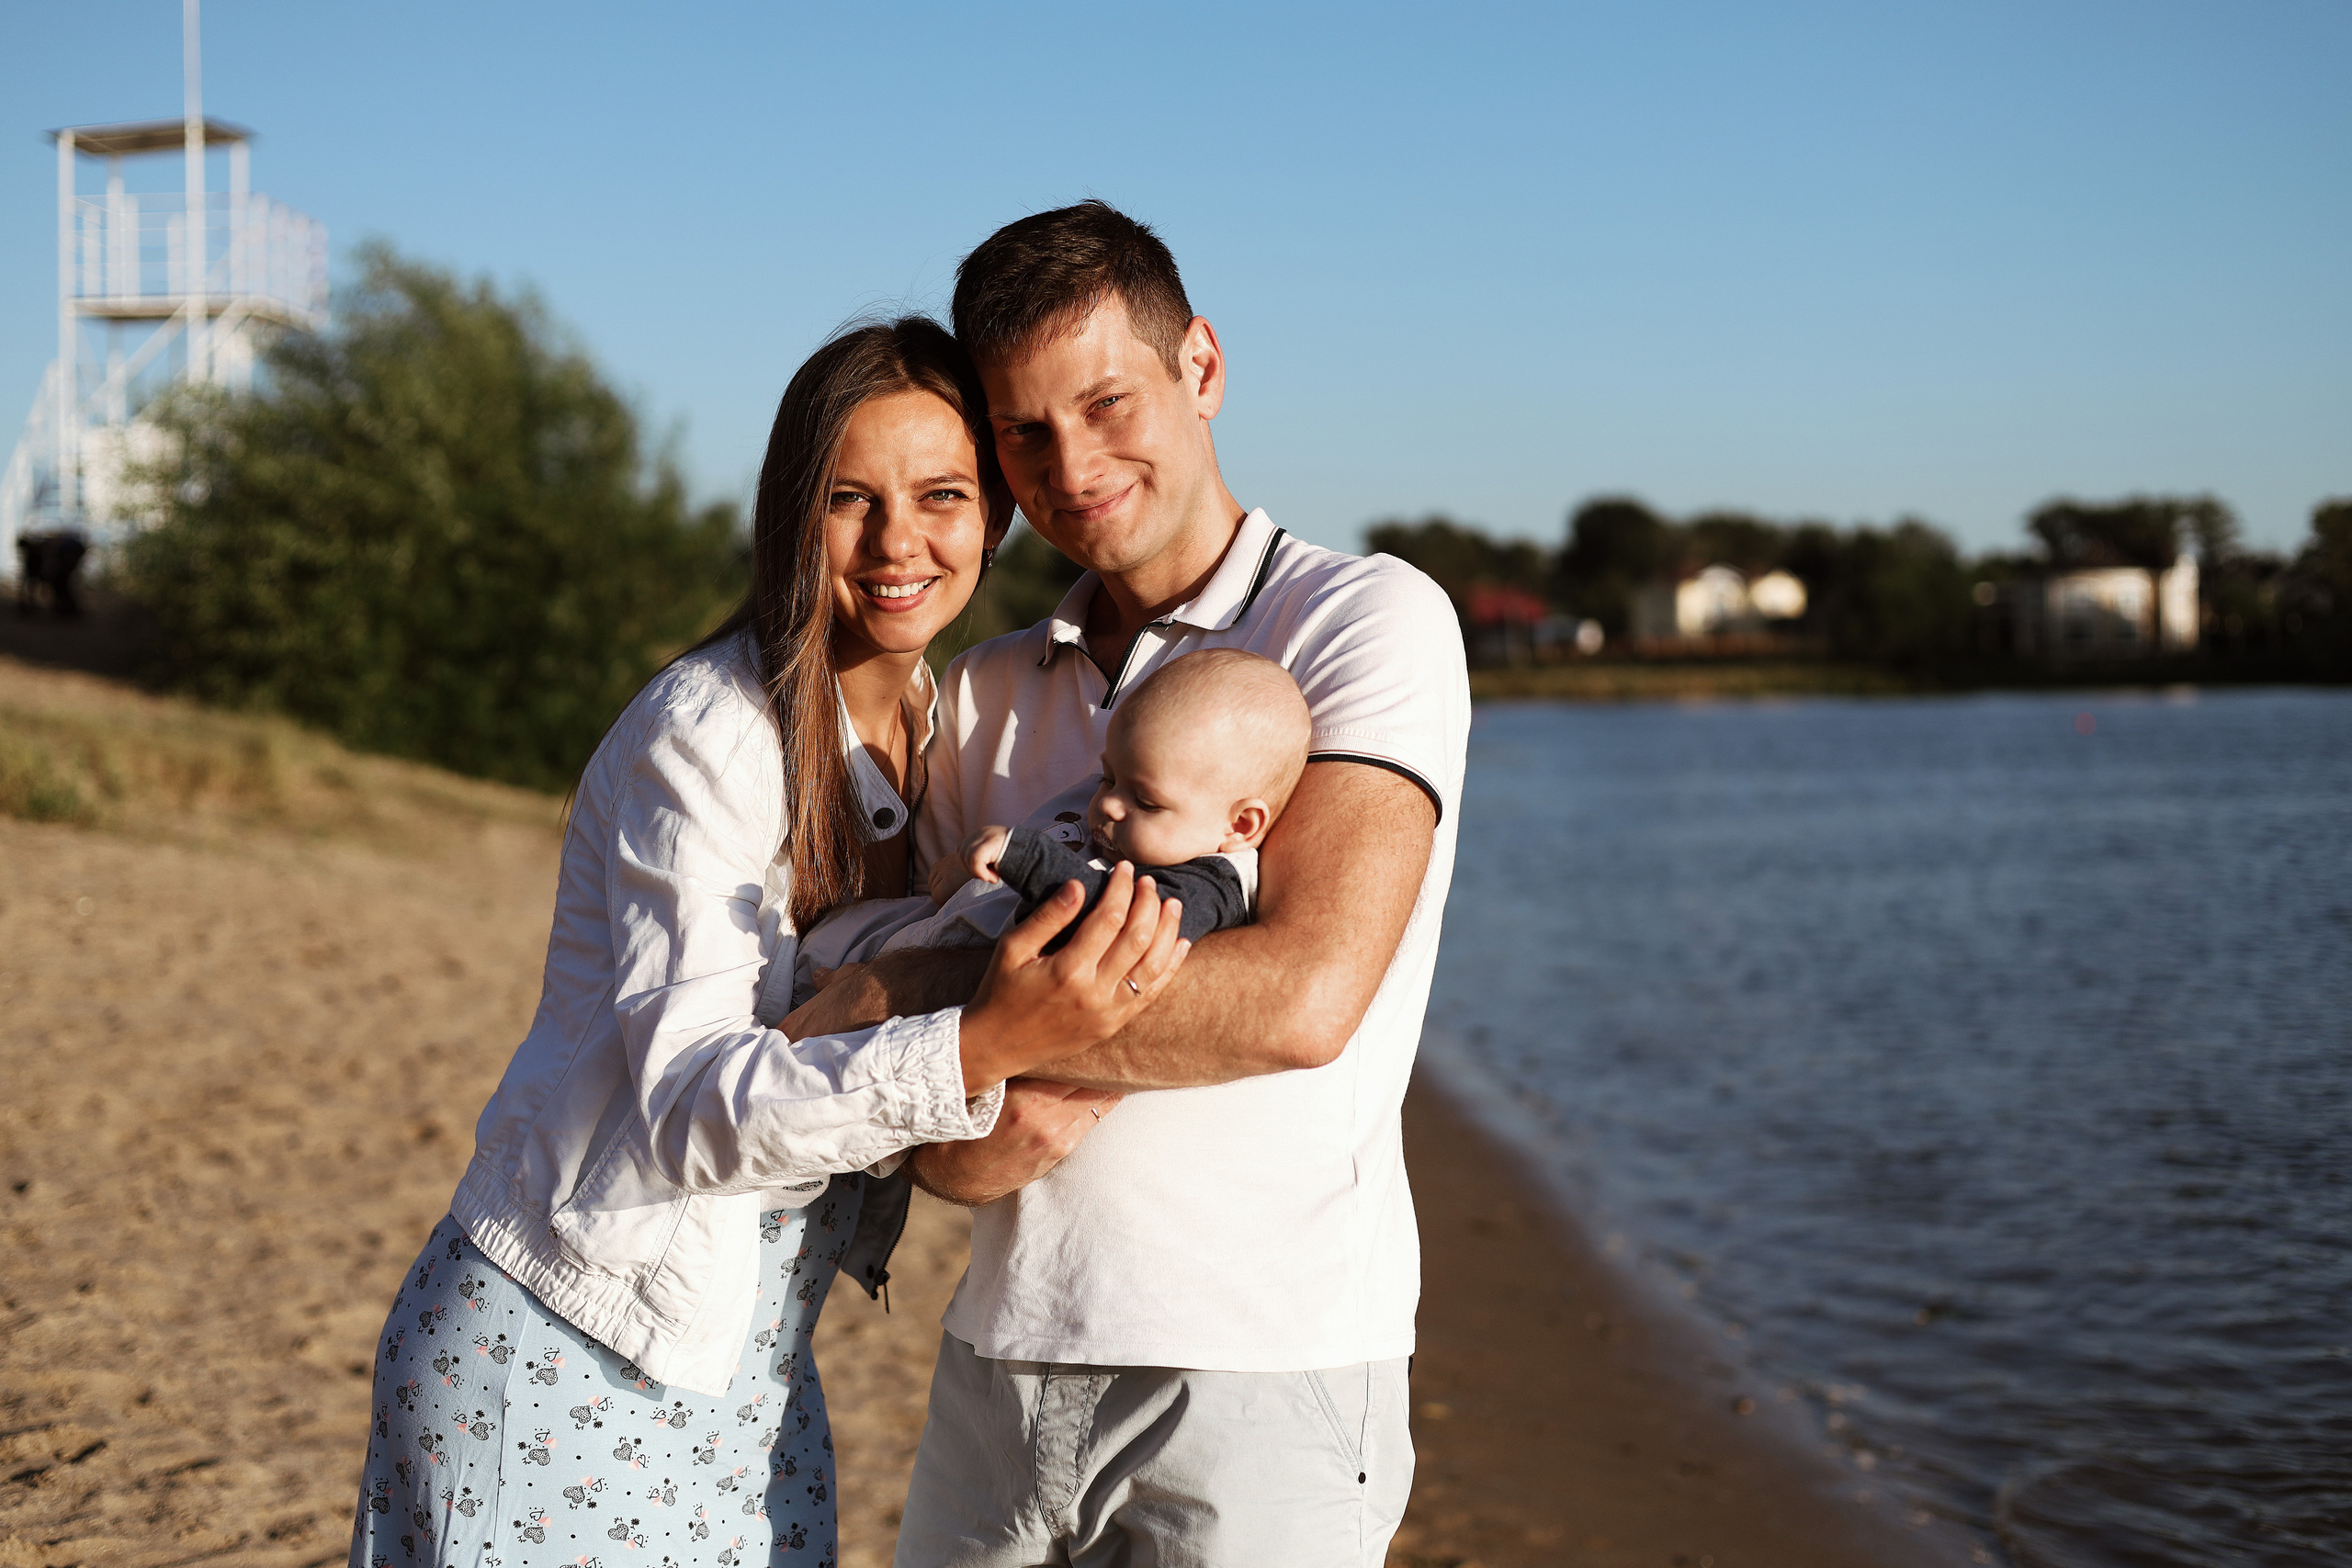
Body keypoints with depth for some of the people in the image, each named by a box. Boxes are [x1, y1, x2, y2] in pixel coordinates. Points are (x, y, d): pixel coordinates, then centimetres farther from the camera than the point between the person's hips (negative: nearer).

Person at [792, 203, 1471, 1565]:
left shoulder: (1371, 622, -6)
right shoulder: (984, 699, 12)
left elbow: (1303, 997, -21)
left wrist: (896, 991, -14)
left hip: (1263, 1369, -5)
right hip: (1005, 1363, 5)